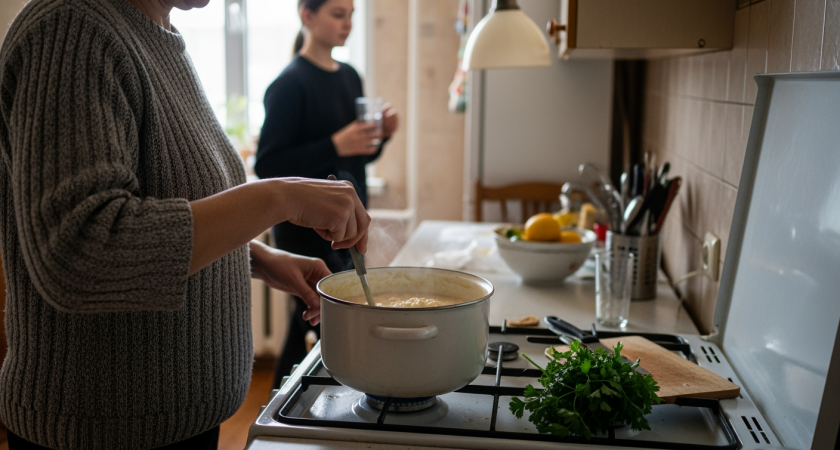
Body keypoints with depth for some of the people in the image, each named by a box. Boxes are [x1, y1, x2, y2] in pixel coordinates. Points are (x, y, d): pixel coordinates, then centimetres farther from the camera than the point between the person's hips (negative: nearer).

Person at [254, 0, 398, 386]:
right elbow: (267, 166, -16)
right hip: (306, 228, -7)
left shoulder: (349, 76, 12)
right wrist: (334, 146, -24)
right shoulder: (290, 84, -12)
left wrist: (379, 135, -1)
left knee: (303, 330, 13)